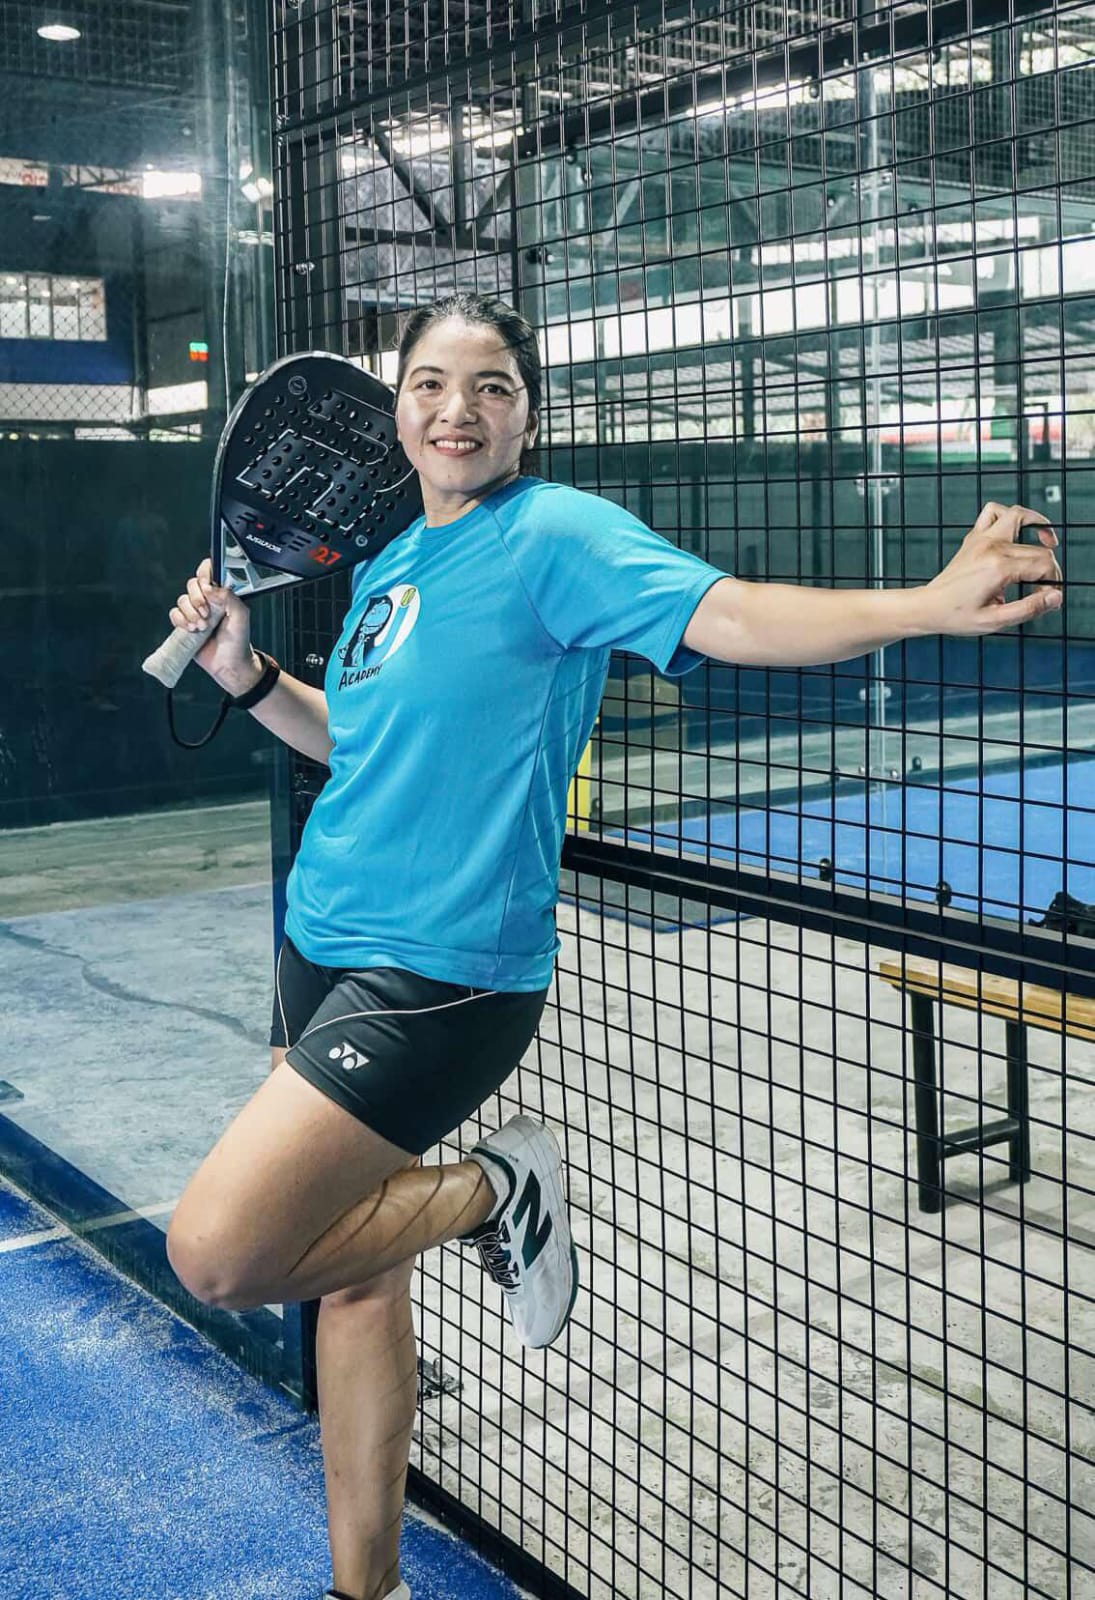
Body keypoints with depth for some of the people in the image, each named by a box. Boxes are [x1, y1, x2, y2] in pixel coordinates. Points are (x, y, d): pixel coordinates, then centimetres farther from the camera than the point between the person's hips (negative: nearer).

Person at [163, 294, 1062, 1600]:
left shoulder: (554, 535, -11)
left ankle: (491, 1192, 5)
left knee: (217, 1252, -17)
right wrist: (245, 673, 11)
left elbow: (725, 614, -25)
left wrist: (934, 603, -38)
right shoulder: (387, 565, 13)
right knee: (353, 1276, 17)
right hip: (323, 951, 8)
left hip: (440, 972, -8)